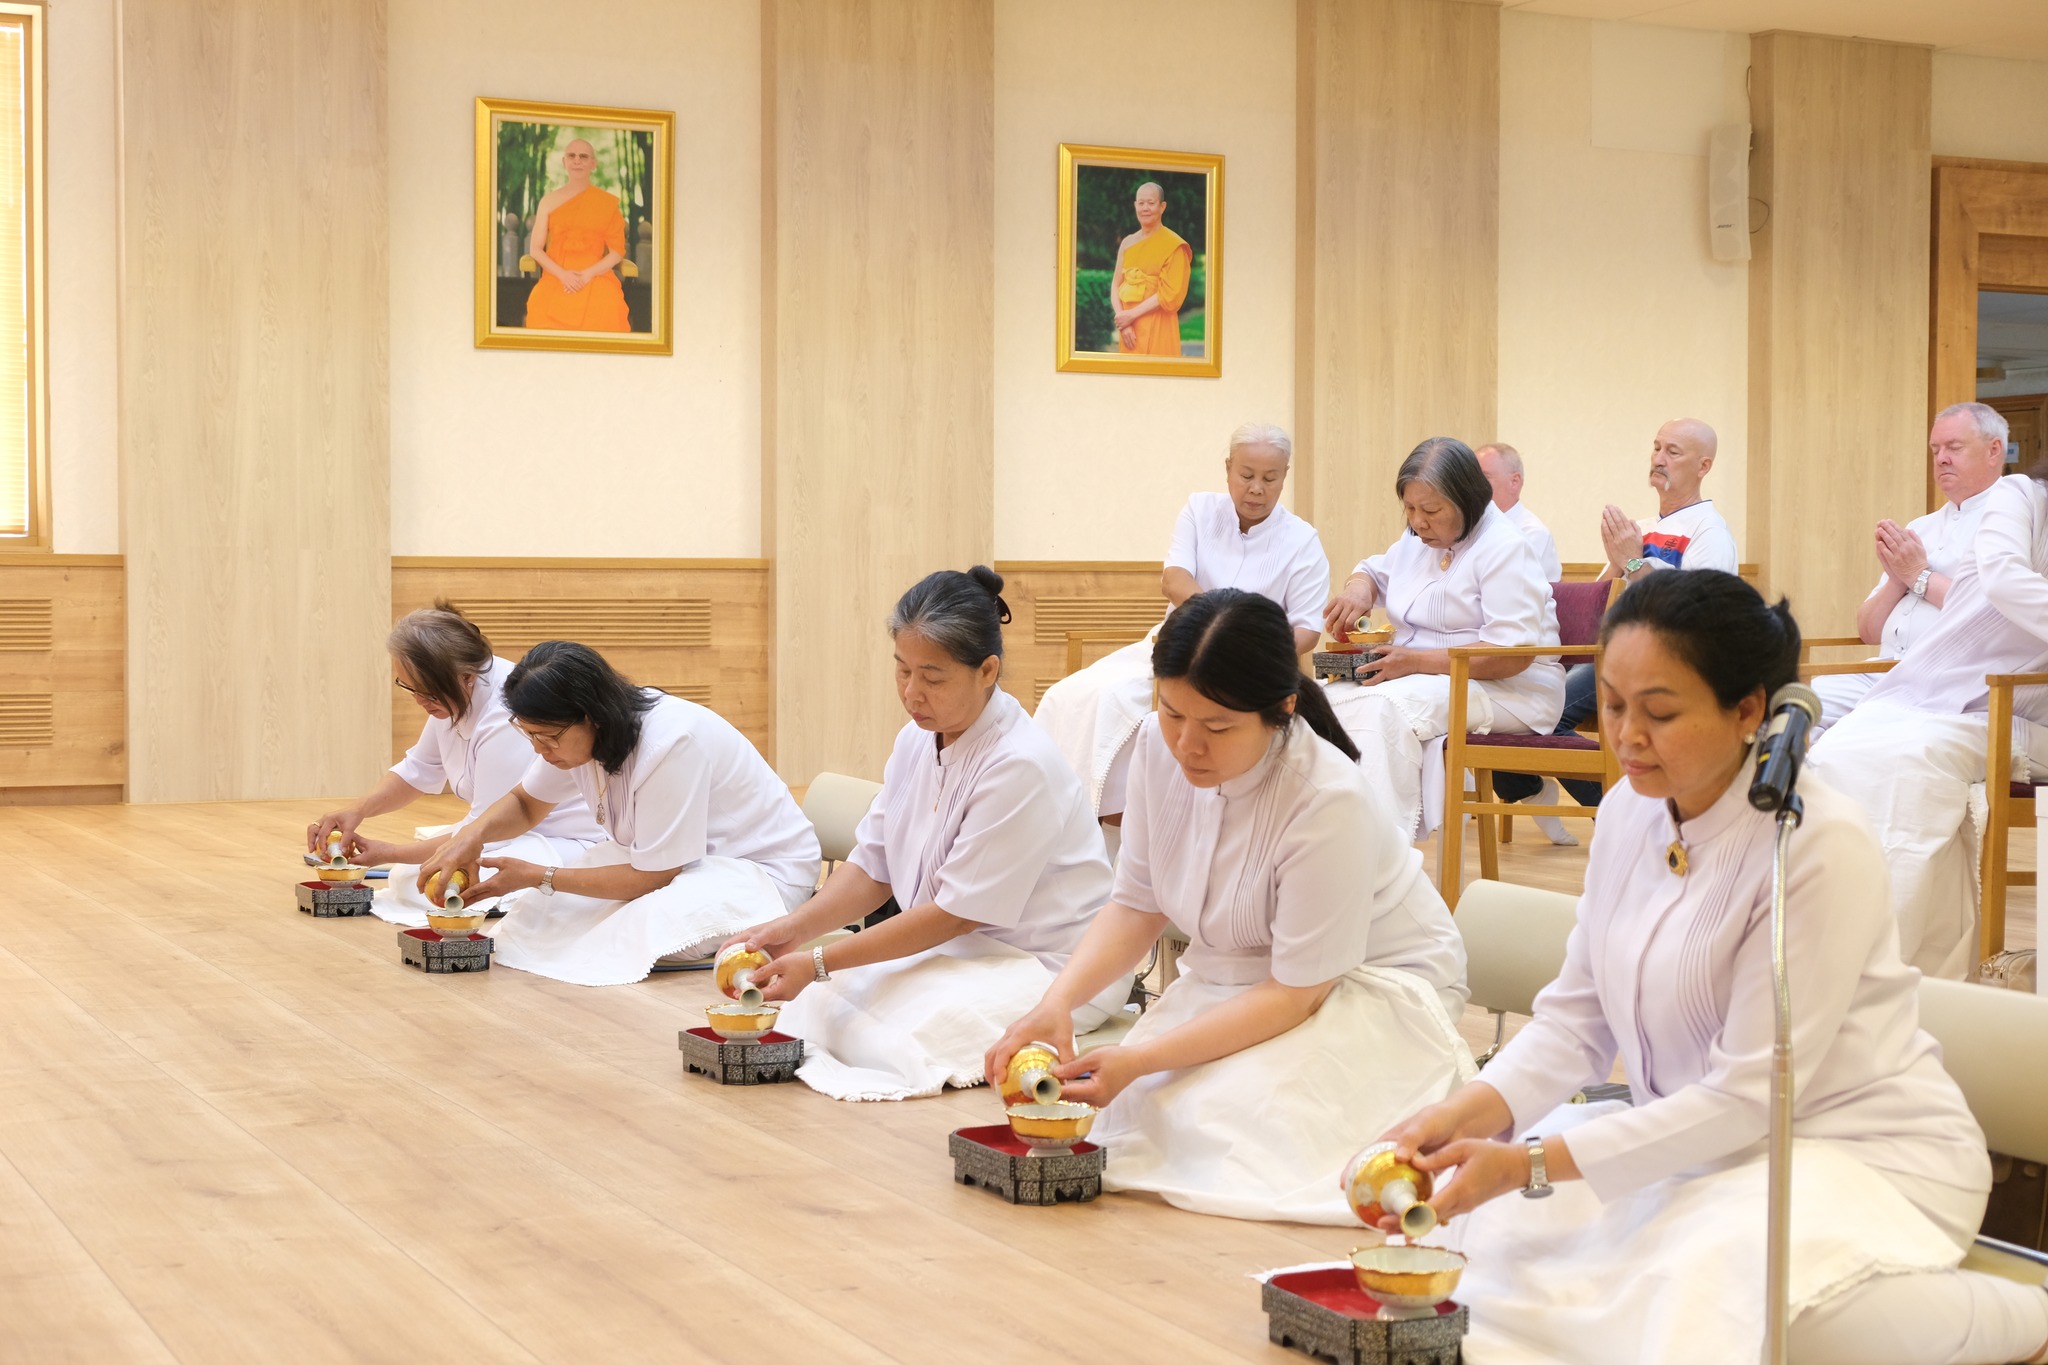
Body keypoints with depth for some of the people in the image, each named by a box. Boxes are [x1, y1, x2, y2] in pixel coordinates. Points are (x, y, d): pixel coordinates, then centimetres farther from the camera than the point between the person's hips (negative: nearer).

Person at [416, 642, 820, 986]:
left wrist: (540, 877, -20)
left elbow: (652, 876, -25)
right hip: (656, 857, 8)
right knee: (537, 908, -8)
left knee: (653, 928, -37)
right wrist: (473, 834, -13)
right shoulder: (572, 732, -8)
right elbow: (526, 804, 10)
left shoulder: (669, 745, -33)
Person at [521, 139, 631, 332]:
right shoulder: (550, 200, 10)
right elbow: (535, 249, 7)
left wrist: (588, 274, -11)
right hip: (555, 278, 0)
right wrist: (562, 274, -10)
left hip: (595, 278, 0)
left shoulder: (608, 203, 8)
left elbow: (617, 252, 5)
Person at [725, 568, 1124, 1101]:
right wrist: (793, 929, -13)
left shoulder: (1020, 766, -23)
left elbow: (957, 913, -21)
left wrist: (819, 964, -22)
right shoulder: (916, 740, 3)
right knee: (818, 1003, -14)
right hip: (956, 950, 7)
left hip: (1048, 965, -7)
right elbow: (872, 868, 7)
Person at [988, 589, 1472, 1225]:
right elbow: (1136, 906, 1)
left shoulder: (1330, 802, -29)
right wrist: (1058, 1002, -19)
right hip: (1232, 981, 6)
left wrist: (1141, 1060, -29)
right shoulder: (1159, 746, -10)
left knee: (1218, 1124, -29)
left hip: (1366, 986, -6)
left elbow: (1297, 991, -23)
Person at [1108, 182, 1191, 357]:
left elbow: (1170, 295, -13)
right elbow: (1116, 285, 7)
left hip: (1157, 327, -5)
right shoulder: (1127, 243, 10)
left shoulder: (1174, 246, -7)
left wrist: (1132, 315, -13)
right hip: (1128, 327, 5)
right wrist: (1121, 318, -9)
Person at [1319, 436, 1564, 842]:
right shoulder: (1417, 540, 12)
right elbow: (1375, 570, 31)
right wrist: (1358, 591, 3)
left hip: (1508, 692, -8)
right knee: (1335, 698, -17)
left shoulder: (1504, 549, -14)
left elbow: (1513, 655, -21)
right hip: (1427, 681, 8)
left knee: (1388, 705, -33)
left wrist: (1417, 662, -26)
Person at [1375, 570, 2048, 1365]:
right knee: (1481, 1215, -6)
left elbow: (1748, 1095, -22)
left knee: (1718, 1283, -36)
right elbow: (1575, 1017, 5)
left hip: (1864, 1153, -8)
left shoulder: (1820, 845, -22)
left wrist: (1532, 1165, -23)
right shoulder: (1629, 811, 1)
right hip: (1699, 1135, 8)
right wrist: (1469, 1114, -14)